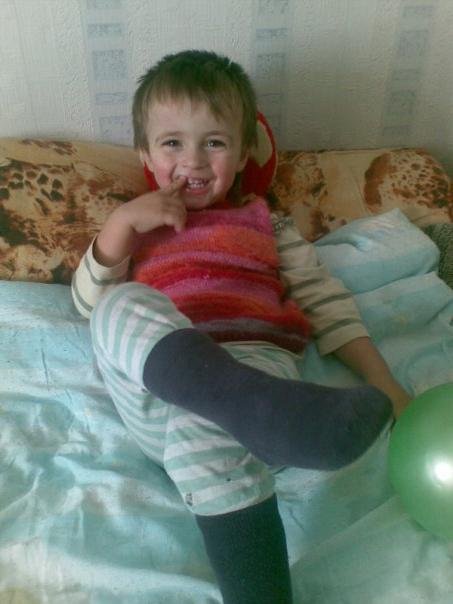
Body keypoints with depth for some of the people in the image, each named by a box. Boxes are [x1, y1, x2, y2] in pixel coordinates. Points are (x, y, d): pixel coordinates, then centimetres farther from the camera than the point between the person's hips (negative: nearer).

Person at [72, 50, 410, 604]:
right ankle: (269, 413, -48)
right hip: (158, 387, 2)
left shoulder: (264, 224, 25)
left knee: (202, 431, -37)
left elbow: (325, 302, 15)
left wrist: (382, 382, 2)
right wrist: (120, 222, 3)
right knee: (123, 304, -31)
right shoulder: (138, 226, 28)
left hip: (253, 366, -1)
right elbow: (89, 303, 17)